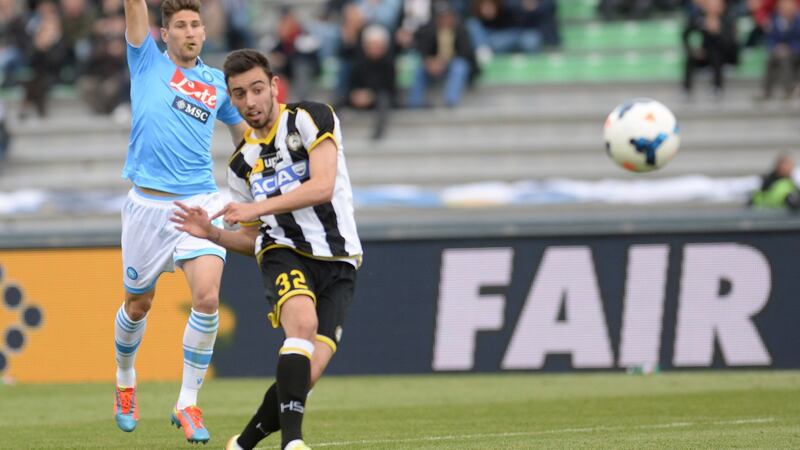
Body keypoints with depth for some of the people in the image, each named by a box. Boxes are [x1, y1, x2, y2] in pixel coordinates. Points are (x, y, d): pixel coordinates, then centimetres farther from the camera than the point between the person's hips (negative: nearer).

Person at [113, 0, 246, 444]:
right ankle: (125, 382, 41)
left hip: (200, 202, 1)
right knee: (137, 306, 11)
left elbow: (247, 131, 27)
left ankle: (187, 404, -8)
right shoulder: (147, 61, 6)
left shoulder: (218, 83, 13)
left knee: (207, 295, -19)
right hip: (148, 205, -1)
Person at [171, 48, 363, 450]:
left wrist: (257, 207, -18)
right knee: (303, 322, -33)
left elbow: (323, 187, -15)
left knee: (307, 373, -15)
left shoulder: (310, 119, -1)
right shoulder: (242, 163, 15)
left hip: (337, 261, -2)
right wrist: (211, 233, 3)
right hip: (283, 253, 2)